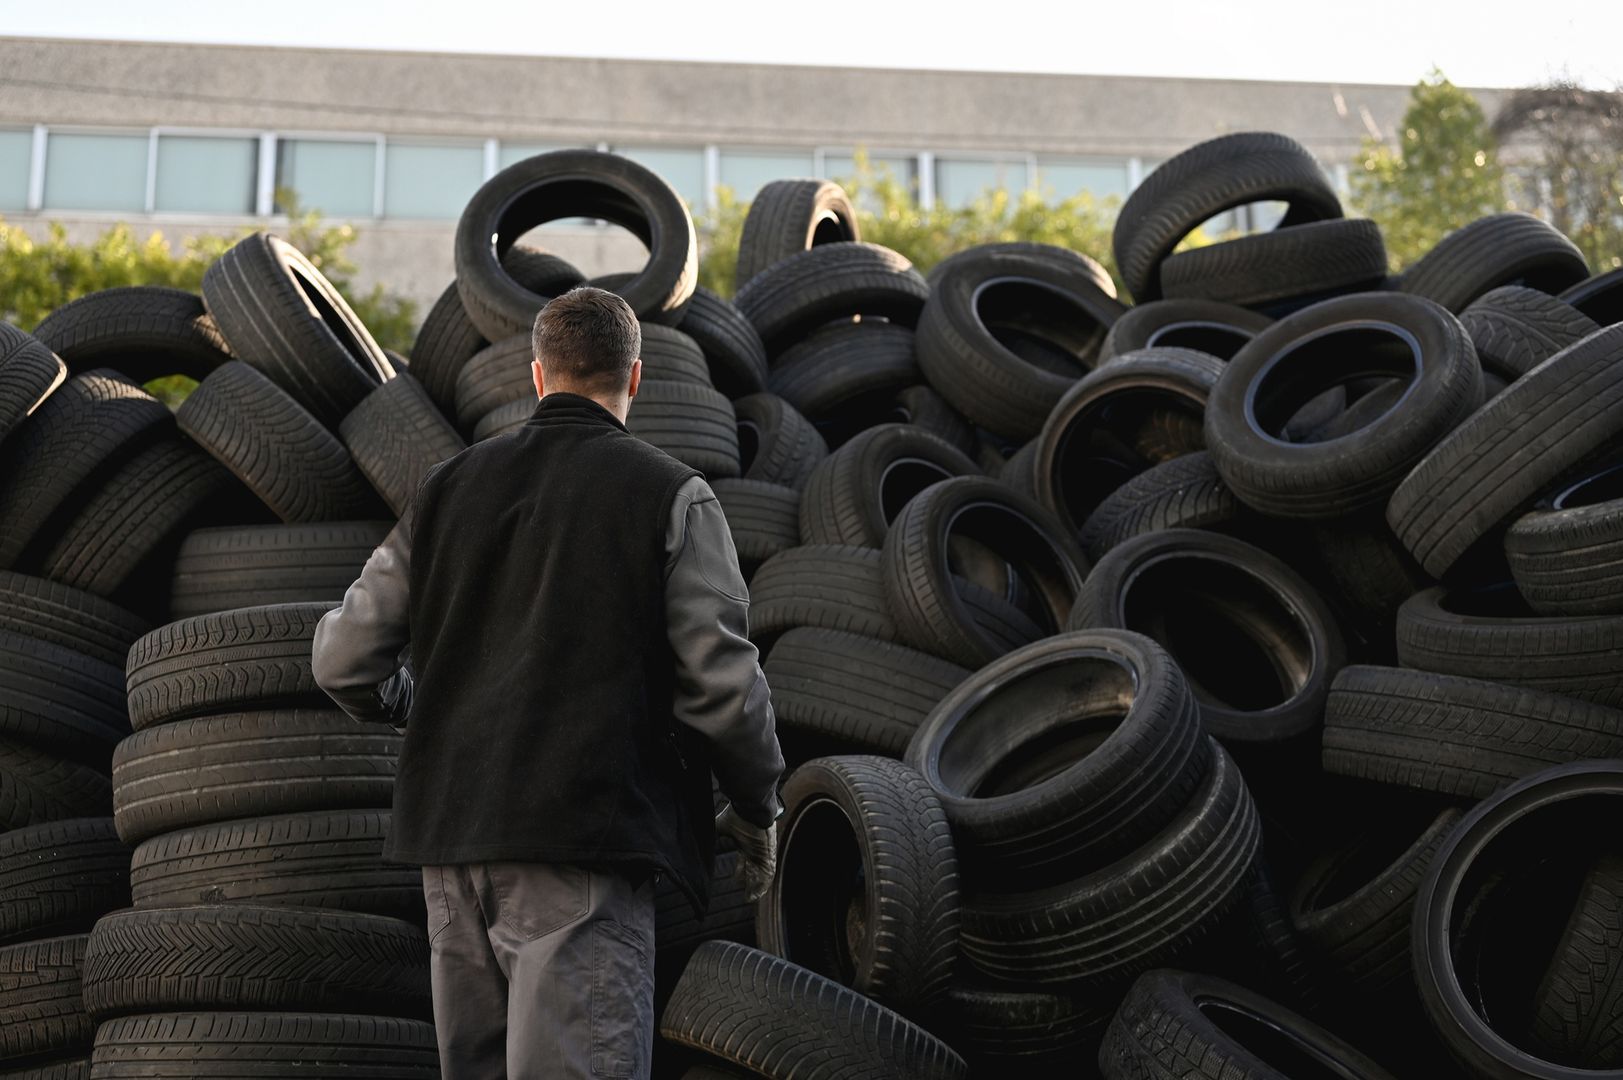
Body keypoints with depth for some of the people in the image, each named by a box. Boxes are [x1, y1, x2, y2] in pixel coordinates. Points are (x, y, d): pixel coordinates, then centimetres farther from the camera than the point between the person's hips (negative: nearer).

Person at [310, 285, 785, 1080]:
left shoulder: (448, 487, 10)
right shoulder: (670, 496, -3)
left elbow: (343, 660, 9)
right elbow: (722, 684, -8)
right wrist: (758, 808, 8)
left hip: (452, 840, 5)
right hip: (584, 842, -5)